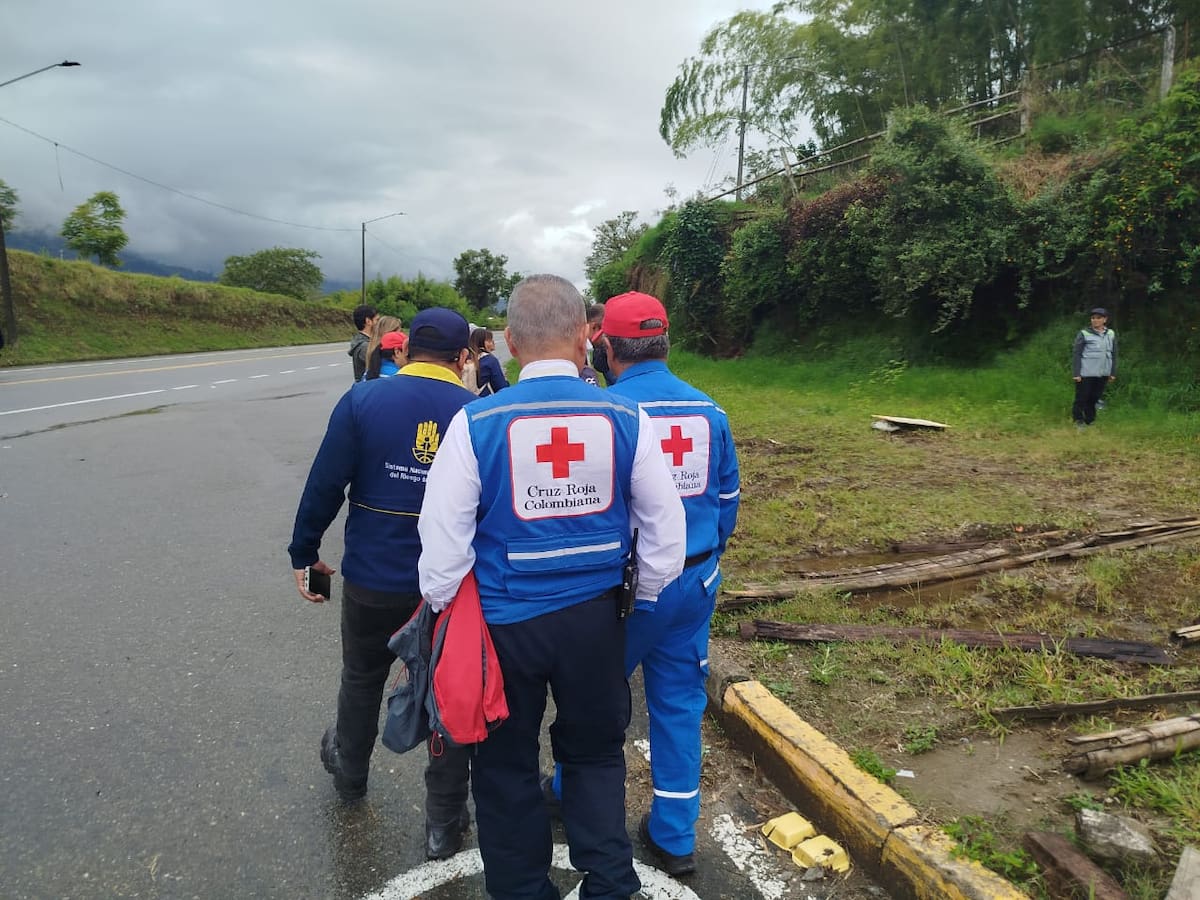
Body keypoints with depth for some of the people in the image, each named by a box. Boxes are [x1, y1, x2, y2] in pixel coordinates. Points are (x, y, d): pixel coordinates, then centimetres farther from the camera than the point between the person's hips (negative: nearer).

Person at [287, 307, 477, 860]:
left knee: (361, 679, 26)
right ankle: (443, 823, 26)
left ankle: (349, 772, 52)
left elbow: (324, 486, -9)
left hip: (372, 581, 1)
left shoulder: (362, 400, -10)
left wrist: (303, 554, 3)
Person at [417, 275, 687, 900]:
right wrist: (643, 599, 13)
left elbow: (443, 543, -11)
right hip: (595, 618, 2)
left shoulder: (477, 423, -15)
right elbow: (666, 529, -3)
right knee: (595, 753, 24)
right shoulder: (625, 419, -10)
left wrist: (443, 614, 5)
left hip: (503, 622, -1)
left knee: (507, 764, 21)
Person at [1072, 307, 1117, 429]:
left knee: (1095, 398, 10)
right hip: (1085, 373, -4)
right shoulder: (1084, 333, -6)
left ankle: (1090, 420, 23)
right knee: (1082, 398, 2)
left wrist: (1113, 373, 10)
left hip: (1102, 374, 4)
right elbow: (1076, 354, -7)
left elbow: (1114, 355, 13)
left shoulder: (1111, 334, 7)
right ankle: (1078, 420, 16)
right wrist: (1076, 373, -11)